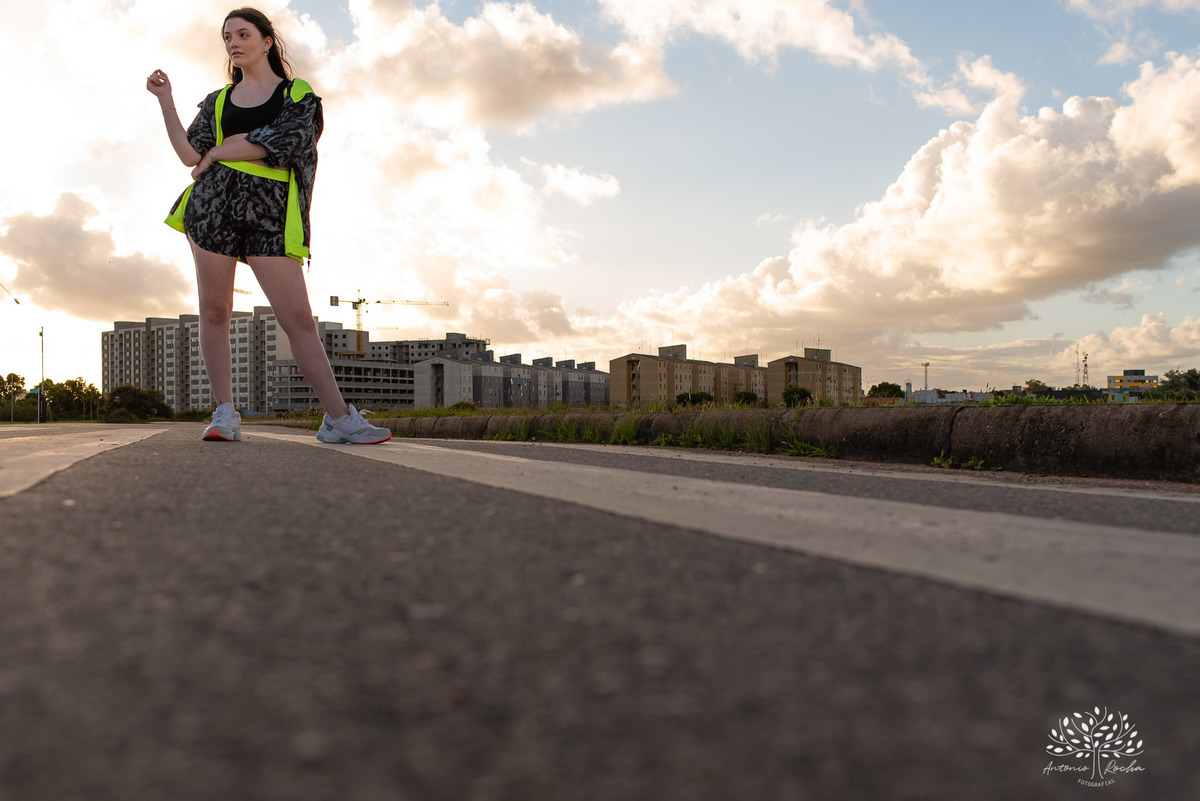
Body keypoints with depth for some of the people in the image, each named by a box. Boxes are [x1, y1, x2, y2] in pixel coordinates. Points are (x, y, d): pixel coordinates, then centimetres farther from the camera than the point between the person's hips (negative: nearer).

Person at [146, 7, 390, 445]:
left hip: (270, 213, -3)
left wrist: (219, 151, 2)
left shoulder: (299, 95, 9)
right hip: (213, 204, 4)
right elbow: (189, 154, 9)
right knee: (214, 312, 1)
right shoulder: (218, 101, 20)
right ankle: (225, 414, 9)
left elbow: (274, 143, -7)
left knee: (298, 318, -9)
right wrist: (165, 99, 6)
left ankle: (339, 419, -9)